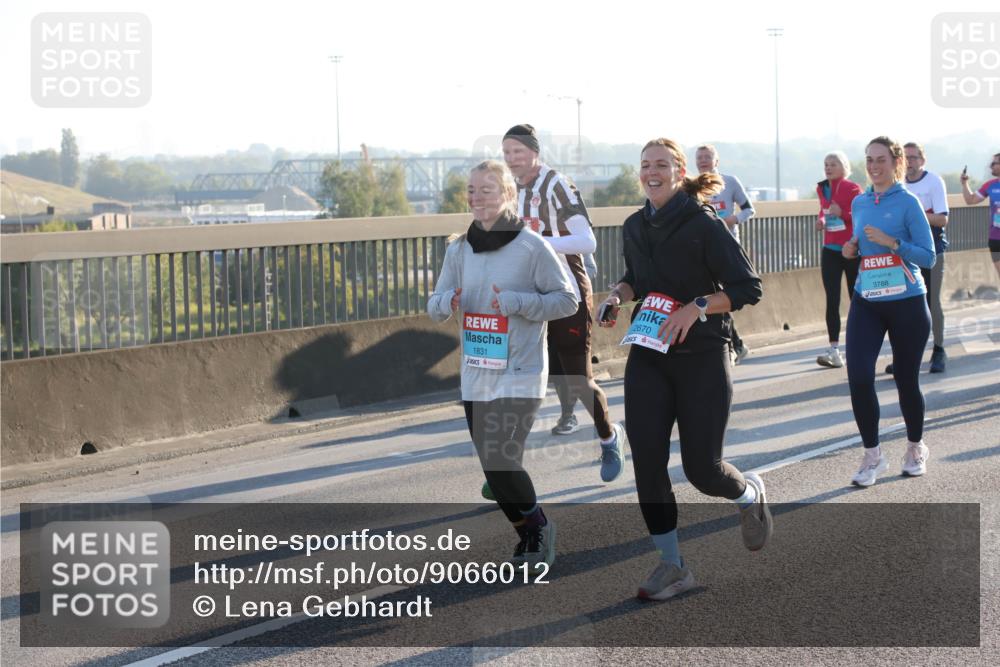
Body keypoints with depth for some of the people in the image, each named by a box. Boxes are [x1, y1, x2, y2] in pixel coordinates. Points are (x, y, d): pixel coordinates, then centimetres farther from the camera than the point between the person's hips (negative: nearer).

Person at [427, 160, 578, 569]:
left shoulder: (532, 246, -8)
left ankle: (538, 526, 9)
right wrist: (449, 302, -15)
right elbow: (435, 307, 9)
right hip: (475, 377, 6)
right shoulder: (459, 249, 7)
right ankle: (529, 535, 27)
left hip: (520, 376, -6)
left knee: (501, 461, -15)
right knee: (494, 467, 8)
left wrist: (517, 302, -18)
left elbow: (568, 300, -5)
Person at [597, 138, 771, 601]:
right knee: (647, 461, -4)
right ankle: (672, 566, 8)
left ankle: (750, 495, 33)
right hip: (647, 356, 5)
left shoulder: (703, 225, -12)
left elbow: (747, 288, -12)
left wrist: (697, 307, -23)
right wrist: (618, 295, 3)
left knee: (702, 467, -4)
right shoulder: (635, 228, 6)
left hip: (701, 357, -5)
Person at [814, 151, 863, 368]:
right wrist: (821, 220, 6)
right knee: (832, 301, -6)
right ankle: (834, 351, -10)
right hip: (830, 250, 4)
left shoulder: (853, 189, -6)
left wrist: (842, 213, -21)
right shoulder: (822, 189, 8)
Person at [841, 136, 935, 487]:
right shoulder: (858, 203, 8)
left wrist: (891, 242, -23)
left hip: (906, 303, -4)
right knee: (859, 377, -12)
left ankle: (916, 448, 31)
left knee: (906, 380, 6)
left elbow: (928, 257, -11)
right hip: (866, 302, 4)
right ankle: (872, 455, 3)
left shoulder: (908, 203, -9)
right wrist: (852, 250, 2)